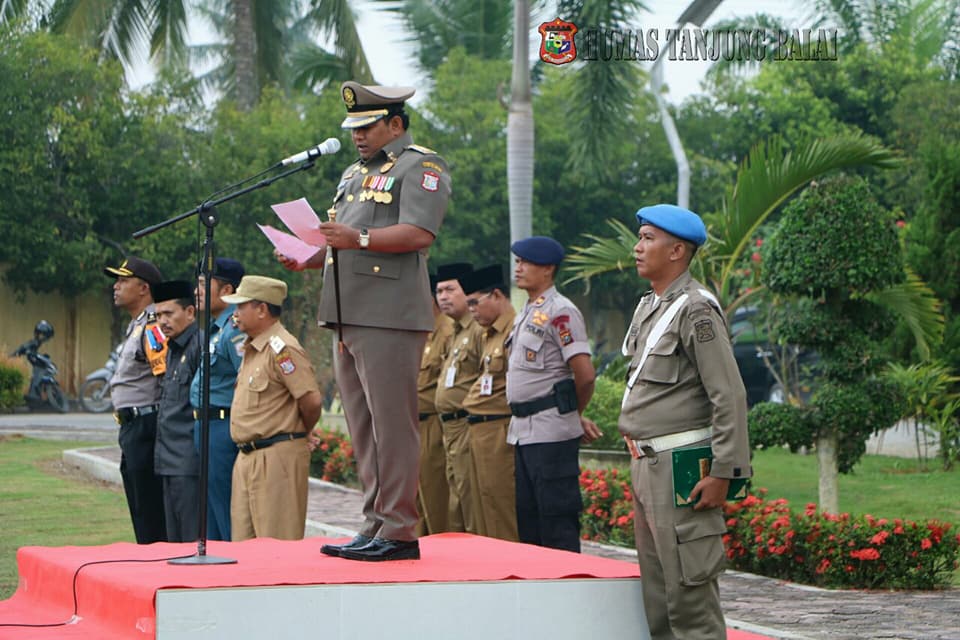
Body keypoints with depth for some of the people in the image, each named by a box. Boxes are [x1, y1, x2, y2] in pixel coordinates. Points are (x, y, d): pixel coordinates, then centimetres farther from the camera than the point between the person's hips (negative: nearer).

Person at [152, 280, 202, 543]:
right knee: (174, 541, 13)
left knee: (193, 541, -8)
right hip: (170, 462, 10)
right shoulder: (172, 349, 18)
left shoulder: (200, 346, -13)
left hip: (189, 462, -10)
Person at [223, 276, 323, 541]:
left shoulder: (281, 348, -15)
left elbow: (312, 400, -20)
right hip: (248, 457, 10)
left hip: (278, 457, -10)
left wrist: (303, 434, -3)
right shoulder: (252, 348, 17)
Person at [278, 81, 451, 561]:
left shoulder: (420, 166, -3)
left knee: (392, 426, -9)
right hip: (347, 318, 9)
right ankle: (374, 527, 14)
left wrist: (360, 238, -27)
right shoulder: (354, 174, 26)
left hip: (390, 318, -9)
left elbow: (419, 233, -16)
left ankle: (398, 532, -7)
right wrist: (309, 258, 8)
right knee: (363, 430, 10)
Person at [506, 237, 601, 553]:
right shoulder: (526, 312, 17)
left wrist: (575, 415, 1)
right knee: (526, 515, 14)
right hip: (522, 429, 10)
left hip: (551, 430, -10)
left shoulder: (560, 312, -12)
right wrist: (577, 418, 15)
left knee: (557, 519, -6)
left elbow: (585, 375, -17)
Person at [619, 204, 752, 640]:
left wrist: (723, 473, -20)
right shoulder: (648, 306, 15)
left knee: (689, 588, -9)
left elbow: (730, 396, -18)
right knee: (656, 593, 13)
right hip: (646, 466, 10)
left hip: (681, 467, -9)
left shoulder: (696, 310, -13)